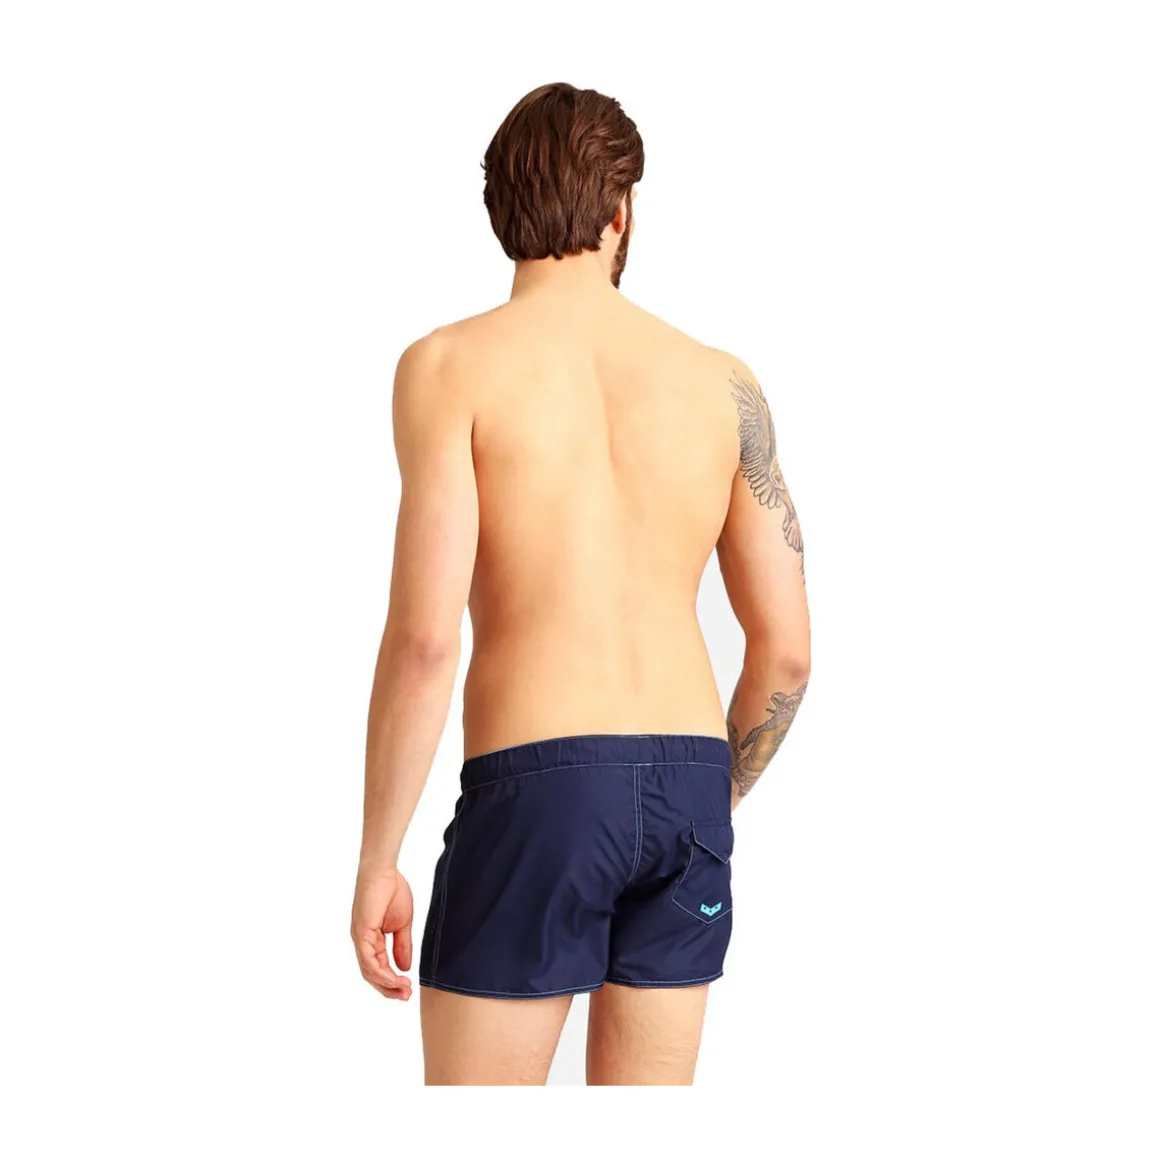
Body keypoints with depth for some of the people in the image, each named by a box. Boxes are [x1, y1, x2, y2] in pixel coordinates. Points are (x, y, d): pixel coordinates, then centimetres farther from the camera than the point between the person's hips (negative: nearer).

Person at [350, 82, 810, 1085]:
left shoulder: (451, 364, -3)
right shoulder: (724, 383, 8)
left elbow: (425, 635, -13)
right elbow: (786, 650, 7)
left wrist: (377, 860, -5)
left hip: (531, 788, -4)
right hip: (685, 787, 4)